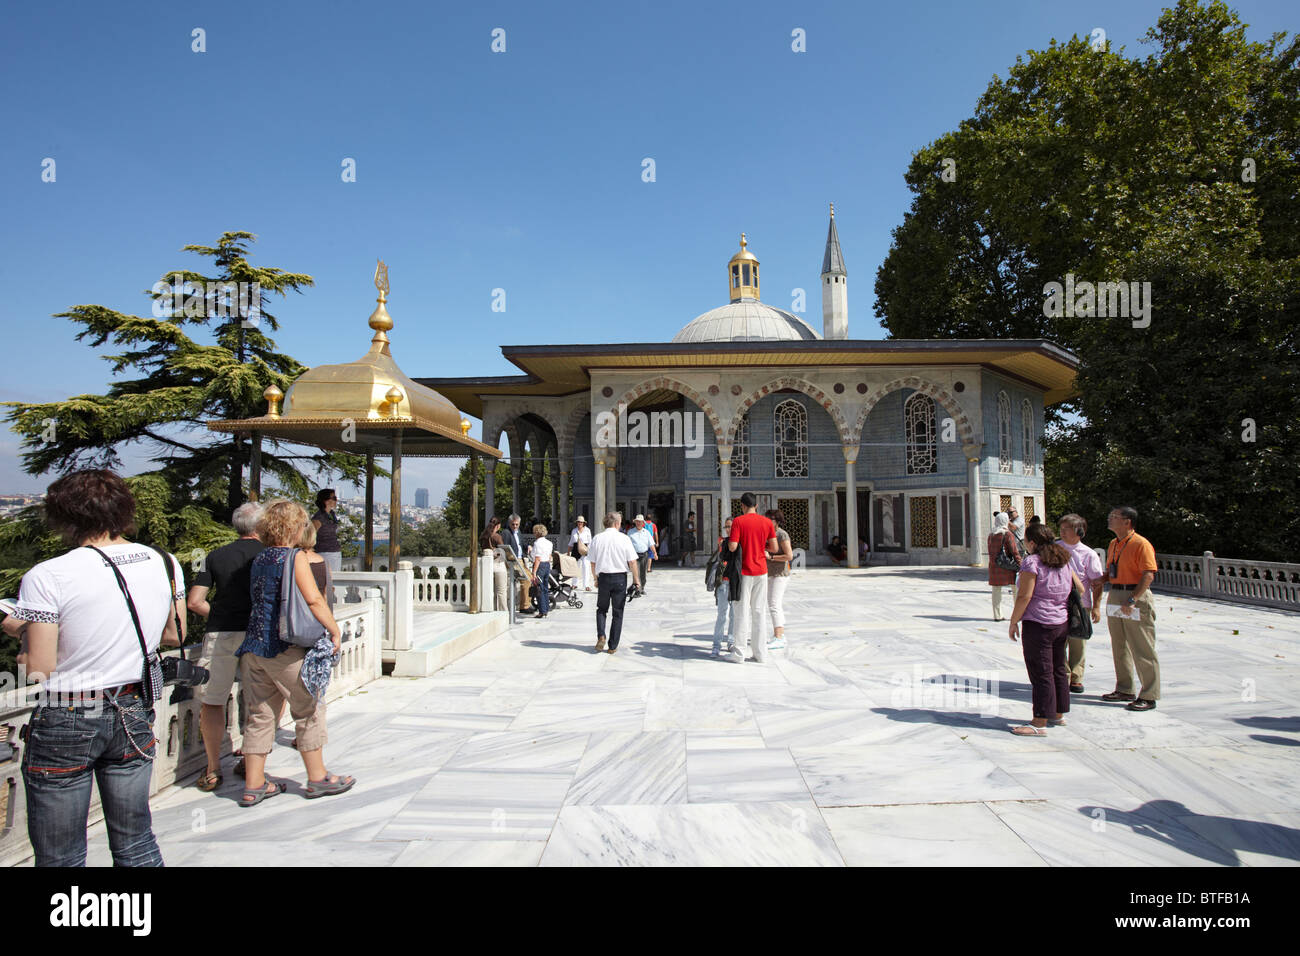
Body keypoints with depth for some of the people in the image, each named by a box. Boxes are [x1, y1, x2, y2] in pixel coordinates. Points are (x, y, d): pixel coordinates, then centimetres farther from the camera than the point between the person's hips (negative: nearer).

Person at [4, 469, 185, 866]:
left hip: (65, 724, -4)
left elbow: (38, 669, -15)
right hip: (133, 714, 4)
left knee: (59, 857, 12)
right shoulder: (166, 564, -3)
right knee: (135, 844, 17)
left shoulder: (47, 577, -17)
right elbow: (174, 636, 9)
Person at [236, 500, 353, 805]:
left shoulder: (258, 560, 12)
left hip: (254, 647, 7)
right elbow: (313, 599, -19)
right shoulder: (296, 557, -10)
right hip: (285, 649, -7)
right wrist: (334, 629, -9)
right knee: (309, 711, 7)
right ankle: (317, 778, 16)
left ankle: (253, 786, 18)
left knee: (259, 715, 12)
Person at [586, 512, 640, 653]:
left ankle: (601, 636, -3)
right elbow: (632, 562, -7)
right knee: (618, 612, 9)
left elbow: (593, 563, 3)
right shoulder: (623, 538, -6)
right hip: (620, 578, -1)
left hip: (603, 577, 2)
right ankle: (613, 646, 11)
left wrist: (596, 578, 16)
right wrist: (636, 579, 4)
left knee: (601, 609, 19)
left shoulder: (597, 538, 0)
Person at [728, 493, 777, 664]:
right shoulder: (767, 522, 2)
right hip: (761, 572, 3)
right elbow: (774, 548, 0)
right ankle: (761, 654, 11)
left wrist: (728, 540, 5)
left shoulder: (738, 521, -9)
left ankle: (740, 652, 7)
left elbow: (733, 547, -16)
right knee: (758, 612, 9)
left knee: (742, 611, 4)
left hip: (744, 571, -3)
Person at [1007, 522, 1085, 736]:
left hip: (1038, 624, -8)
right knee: (1058, 670, 18)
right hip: (1062, 622, 8)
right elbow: (1080, 589, 14)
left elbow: (1024, 596, -17)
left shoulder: (1032, 561, -15)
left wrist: (1013, 622, -9)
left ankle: (1040, 723, -2)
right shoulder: (1063, 561, 9)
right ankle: (1058, 714, 28)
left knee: (1041, 674, -5)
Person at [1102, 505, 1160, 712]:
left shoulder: (1141, 544, -13)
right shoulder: (1113, 544, 14)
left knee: (1142, 649, -2)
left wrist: (1132, 600, -25)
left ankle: (1149, 696, 5)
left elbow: (1148, 575, -20)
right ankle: (1124, 690, 26)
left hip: (1136, 597, -9)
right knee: (1119, 647, 15)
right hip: (1115, 597, 9)